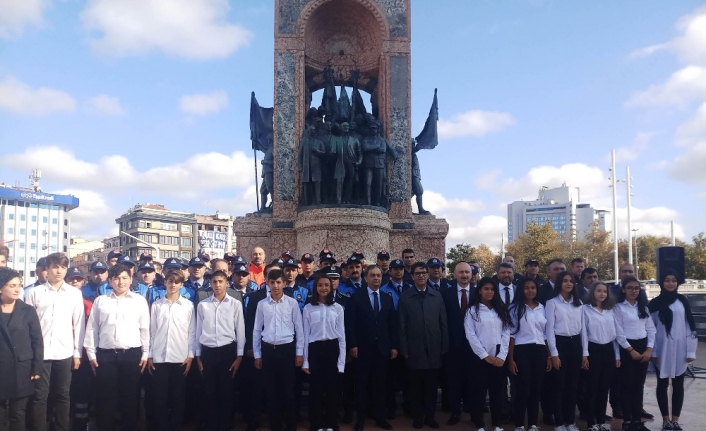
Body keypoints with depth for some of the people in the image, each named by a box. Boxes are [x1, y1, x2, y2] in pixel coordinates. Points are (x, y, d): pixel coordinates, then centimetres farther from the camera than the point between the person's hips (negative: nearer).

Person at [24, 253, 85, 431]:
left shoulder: (75, 293, 5)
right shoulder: (34, 293, 2)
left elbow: (79, 324, 6)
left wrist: (77, 353, 4)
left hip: (65, 353, 1)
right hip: (40, 353, -1)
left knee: (63, 396, 9)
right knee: (39, 396, 4)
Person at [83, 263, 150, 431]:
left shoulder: (140, 300, 4)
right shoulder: (100, 300, 7)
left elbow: (145, 329, 4)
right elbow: (92, 328, 8)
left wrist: (146, 354, 1)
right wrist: (91, 354, 3)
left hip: (132, 354, 0)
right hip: (106, 354, 1)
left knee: (131, 397, 6)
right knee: (105, 397, 5)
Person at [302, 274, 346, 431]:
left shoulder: (337, 308, 4)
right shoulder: (308, 308, 3)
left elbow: (342, 336, 3)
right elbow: (305, 335, 3)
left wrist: (341, 362, -1)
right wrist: (305, 361, 0)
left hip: (332, 349, 1)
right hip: (315, 350, 0)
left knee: (333, 389, 5)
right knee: (315, 389, 4)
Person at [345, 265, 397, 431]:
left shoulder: (387, 299, 11)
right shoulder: (356, 297, -1)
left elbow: (392, 324, 9)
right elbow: (350, 323, -6)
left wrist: (394, 346, 4)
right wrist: (352, 344, -12)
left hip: (382, 347, 3)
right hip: (363, 347, -3)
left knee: (380, 384, 9)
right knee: (361, 384, 5)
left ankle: (380, 417, 19)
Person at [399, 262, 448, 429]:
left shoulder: (437, 295, 6)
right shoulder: (405, 297, 1)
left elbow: (443, 323, 5)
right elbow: (402, 326, -1)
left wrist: (444, 346, 1)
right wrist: (404, 349, -5)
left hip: (434, 349, 1)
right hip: (414, 349, -1)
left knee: (432, 385, 8)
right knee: (415, 386, 7)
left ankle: (430, 416, 22)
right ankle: (418, 416, 22)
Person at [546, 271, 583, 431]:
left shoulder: (578, 303, 10)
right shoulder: (552, 303, -4)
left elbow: (582, 327, 10)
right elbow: (549, 329, -7)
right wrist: (554, 353, -11)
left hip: (575, 344, 5)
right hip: (560, 344, -4)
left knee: (573, 385, 10)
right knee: (559, 385, 0)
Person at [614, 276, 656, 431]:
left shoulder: (643, 307, 11)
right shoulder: (618, 308, -6)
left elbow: (651, 329, 8)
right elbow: (618, 333, -10)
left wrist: (649, 349, -3)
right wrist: (631, 350, -11)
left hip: (643, 347, 5)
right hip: (627, 349, -5)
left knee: (639, 385, 10)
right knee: (627, 385, 1)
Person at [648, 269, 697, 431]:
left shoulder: (683, 301, 2)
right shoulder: (655, 303, 0)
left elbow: (690, 326, 1)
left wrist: (691, 351, -3)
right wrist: (652, 351, -4)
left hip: (680, 348, 1)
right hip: (662, 349, -1)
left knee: (678, 384, 7)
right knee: (662, 384, 6)